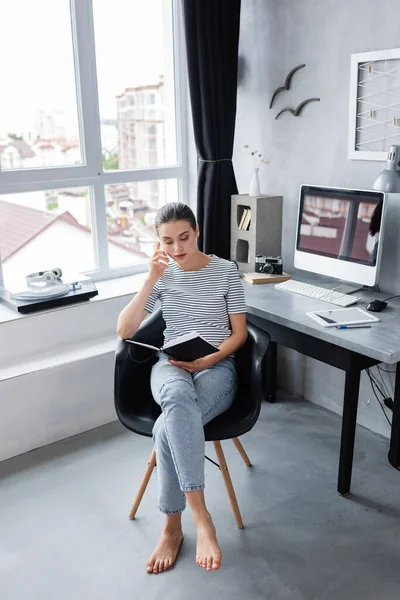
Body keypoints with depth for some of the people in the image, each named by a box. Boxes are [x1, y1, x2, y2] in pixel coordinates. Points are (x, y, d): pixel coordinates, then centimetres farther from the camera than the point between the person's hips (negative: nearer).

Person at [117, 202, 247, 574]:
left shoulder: (226, 271, 1)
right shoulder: (162, 275, 6)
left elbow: (239, 333, 1)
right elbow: (124, 331, -3)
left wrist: (205, 361, -16)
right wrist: (151, 279, -12)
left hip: (217, 366, -1)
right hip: (170, 366, 2)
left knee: (167, 429, -34)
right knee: (178, 396, -40)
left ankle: (172, 527, -16)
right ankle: (201, 517, -34)